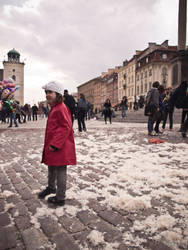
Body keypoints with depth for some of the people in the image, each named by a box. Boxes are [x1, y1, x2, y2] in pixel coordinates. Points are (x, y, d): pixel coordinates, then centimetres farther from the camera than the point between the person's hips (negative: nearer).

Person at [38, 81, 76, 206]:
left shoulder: (61, 108, -18)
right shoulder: (54, 108, 14)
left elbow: (66, 127, -24)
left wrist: (55, 144, -24)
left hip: (60, 148, -10)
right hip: (53, 145, 10)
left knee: (60, 171, 2)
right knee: (51, 167, 25)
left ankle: (60, 198, 17)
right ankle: (51, 187, 47)